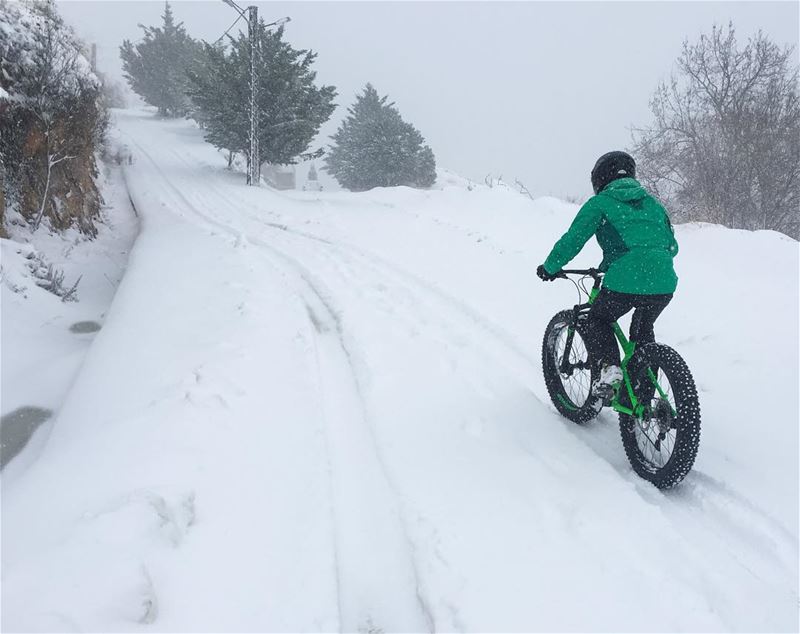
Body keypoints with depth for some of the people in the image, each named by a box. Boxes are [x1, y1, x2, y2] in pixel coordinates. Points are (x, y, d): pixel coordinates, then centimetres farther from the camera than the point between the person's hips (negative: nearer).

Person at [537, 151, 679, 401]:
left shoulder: (600, 202, 7)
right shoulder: (653, 203, 23)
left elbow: (573, 239, 2)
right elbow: (672, 245, 26)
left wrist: (549, 268, 15)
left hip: (625, 282, -5)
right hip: (664, 284, 5)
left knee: (597, 321, 21)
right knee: (643, 330, 27)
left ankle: (609, 367, -2)